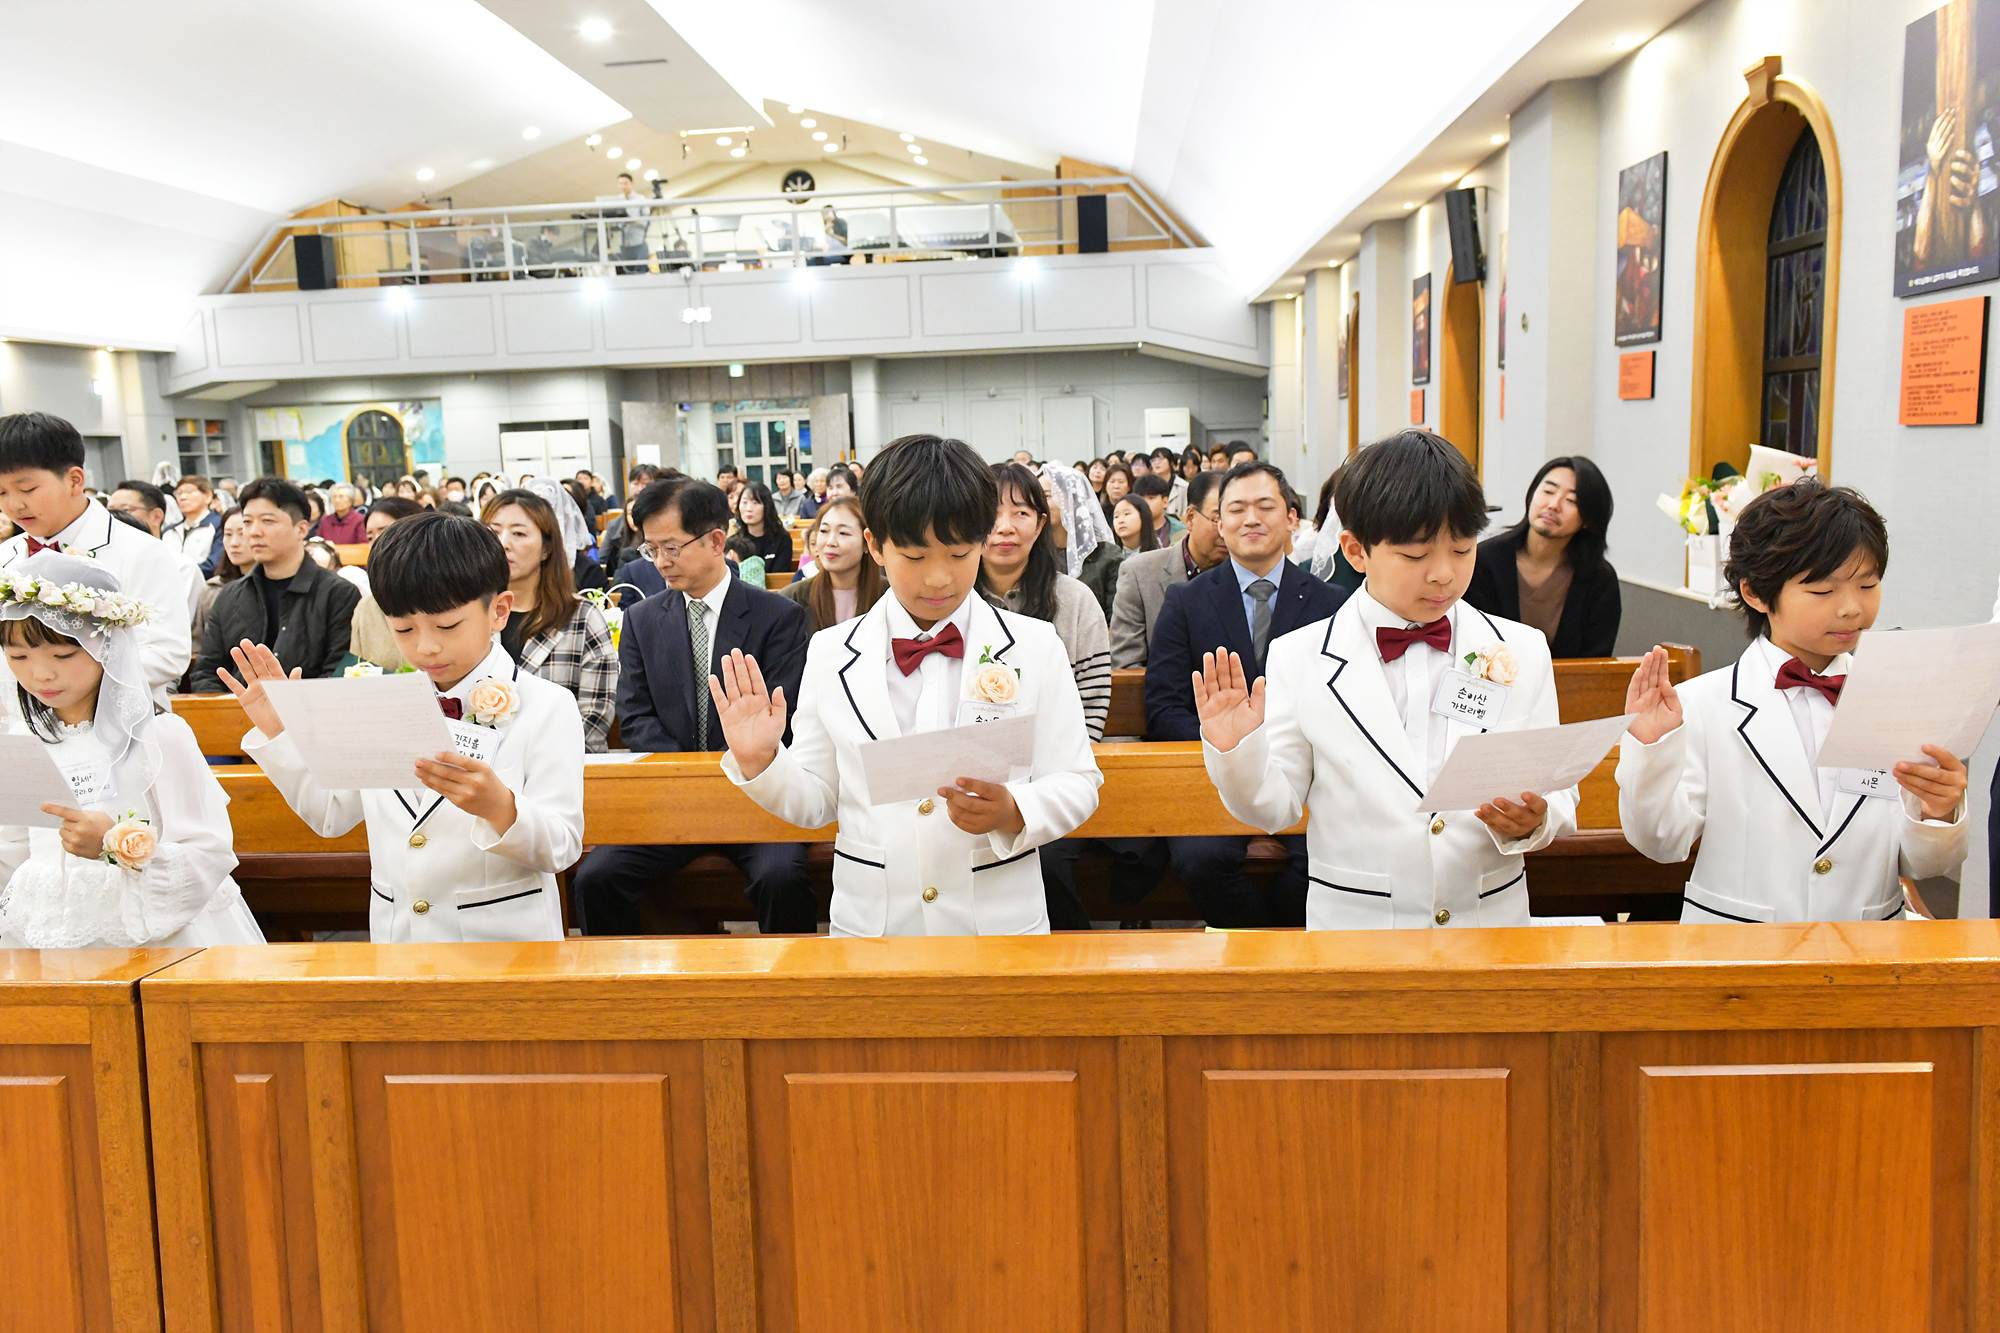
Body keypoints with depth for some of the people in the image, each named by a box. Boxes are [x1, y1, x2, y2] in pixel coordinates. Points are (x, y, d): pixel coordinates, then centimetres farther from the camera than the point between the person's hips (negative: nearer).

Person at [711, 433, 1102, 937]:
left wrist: (1012, 814, -22)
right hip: (869, 920, 1)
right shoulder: (831, 653, 0)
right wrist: (760, 763, -13)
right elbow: (816, 803, 4)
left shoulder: (1036, 647, -3)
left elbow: (1075, 784, -4)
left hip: (999, 919, -1)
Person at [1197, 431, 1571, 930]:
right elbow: (1275, 809, 3)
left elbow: (1559, 797, 7)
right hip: (1350, 927, -1)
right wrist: (1237, 753, -15)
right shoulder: (1299, 658, -1)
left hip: (1491, 922, 2)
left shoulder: (1523, 652, 5)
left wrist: (1533, 822, -13)